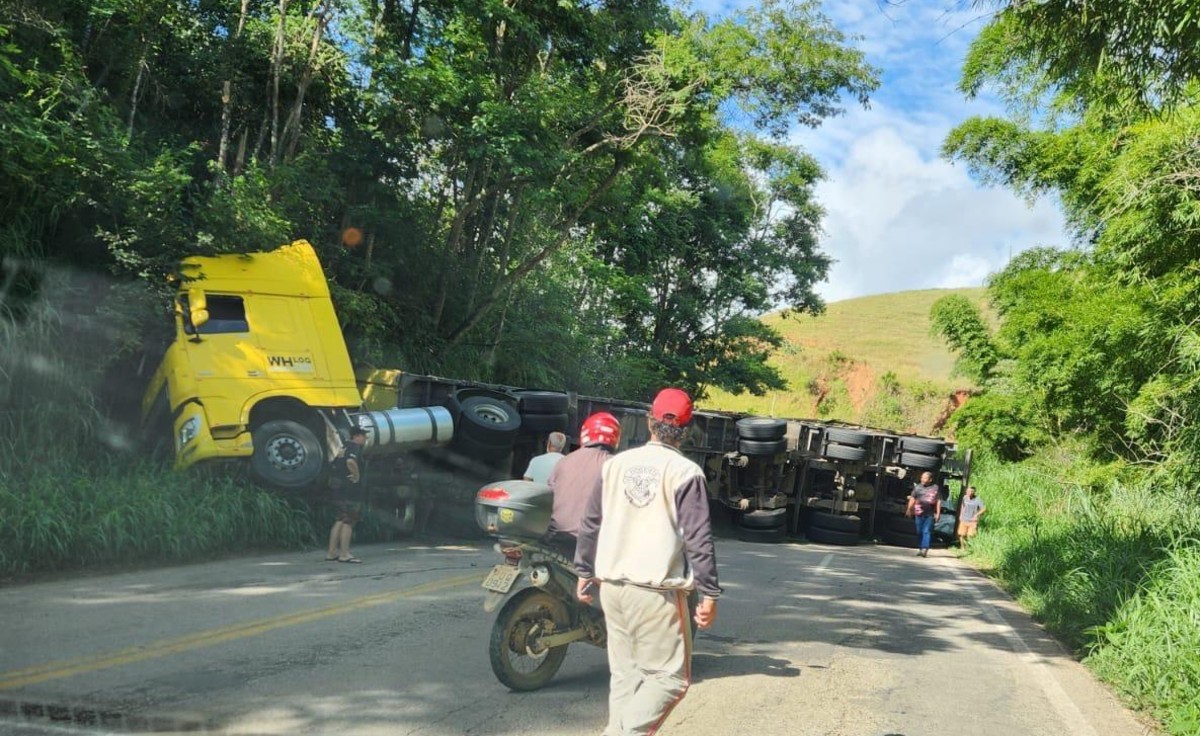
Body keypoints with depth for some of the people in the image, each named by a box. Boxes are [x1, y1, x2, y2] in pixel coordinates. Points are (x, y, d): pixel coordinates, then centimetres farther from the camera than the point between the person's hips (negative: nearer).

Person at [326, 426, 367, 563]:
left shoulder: (345, 448, 18)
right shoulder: (355, 447, -12)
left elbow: (335, 465, 28)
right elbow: (350, 461, -33)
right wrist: (356, 475, -20)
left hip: (340, 489, 10)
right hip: (350, 490, -10)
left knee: (340, 521, 12)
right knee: (348, 521, -5)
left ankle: (331, 553, 14)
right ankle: (344, 554, -4)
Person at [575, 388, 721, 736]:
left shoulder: (616, 463, 7)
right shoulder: (686, 472, -9)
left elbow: (590, 522, 12)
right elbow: (698, 538, -11)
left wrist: (585, 571, 22)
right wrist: (709, 593, -6)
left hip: (612, 586, 6)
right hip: (657, 591, -6)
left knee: (624, 673, 15)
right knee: (670, 676, 3)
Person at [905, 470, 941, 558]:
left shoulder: (936, 488, 1)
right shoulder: (917, 487, 9)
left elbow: (938, 501, 1)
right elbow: (912, 498, 14)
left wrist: (938, 513, -5)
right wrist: (909, 509, 11)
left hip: (930, 514, -4)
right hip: (919, 513, 4)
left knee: (927, 532, -9)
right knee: (919, 532, 8)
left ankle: (925, 549, -14)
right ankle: (920, 549, 17)